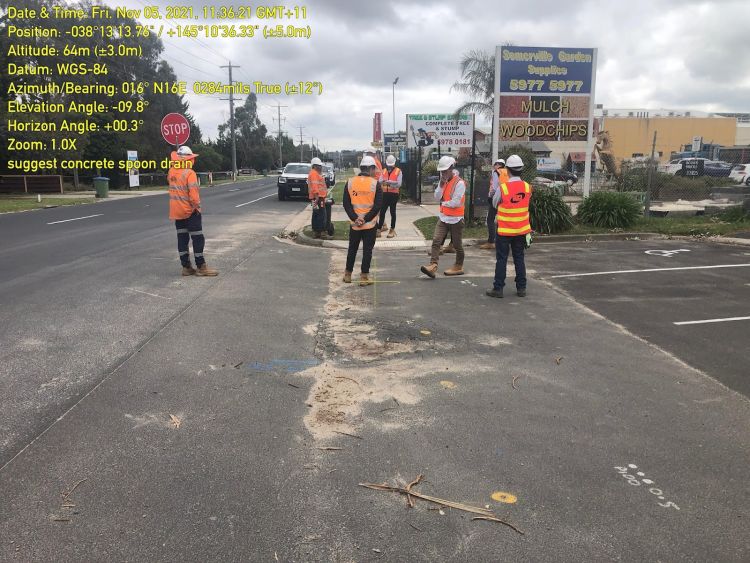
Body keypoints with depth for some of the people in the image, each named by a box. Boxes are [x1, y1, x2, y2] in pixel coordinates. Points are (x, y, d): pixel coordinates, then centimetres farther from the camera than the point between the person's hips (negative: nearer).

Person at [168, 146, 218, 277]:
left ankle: (186, 267, 14)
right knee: (197, 238, 0)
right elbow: (193, 193, -22)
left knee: (182, 238, 11)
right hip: (190, 211, -7)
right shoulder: (189, 173, -16)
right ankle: (201, 267, 2)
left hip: (176, 211, 7)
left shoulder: (171, 171, 4)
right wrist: (197, 206, -7)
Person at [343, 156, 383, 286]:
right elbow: (378, 205, -13)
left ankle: (348, 274, 24)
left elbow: (346, 204, -3)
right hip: (370, 224, -3)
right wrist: (366, 219, -11)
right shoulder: (375, 183, -8)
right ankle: (364, 276, 7)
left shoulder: (350, 182, 0)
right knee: (367, 250, 5)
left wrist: (355, 218, -7)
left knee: (352, 249, 16)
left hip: (354, 224, 3)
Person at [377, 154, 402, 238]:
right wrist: (382, 181, -23)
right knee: (382, 212, 3)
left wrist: (389, 182, -24)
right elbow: (380, 181, 1)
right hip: (385, 194, 3)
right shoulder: (384, 171, 10)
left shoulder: (398, 171, -2)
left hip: (394, 194, -3)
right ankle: (379, 228, 9)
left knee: (392, 212, 5)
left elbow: (399, 184, -12)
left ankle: (392, 230, 14)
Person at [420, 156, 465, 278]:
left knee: (457, 245, 7)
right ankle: (433, 266, -15)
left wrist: (443, 203, -5)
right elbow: (437, 197, 1)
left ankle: (458, 267, 23)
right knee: (436, 241, -8)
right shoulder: (443, 181, 9)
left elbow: (456, 202, -20)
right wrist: (441, 184, -10)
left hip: (456, 219, -6)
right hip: (443, 217, 7)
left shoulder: (459, 183, -15)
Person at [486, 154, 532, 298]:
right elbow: (527, 203, 6)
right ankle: (521, 288, 17)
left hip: (504, 230, -3)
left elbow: (495, 203, -2)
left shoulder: (502, 188, -17)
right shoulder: (527, 187, -5)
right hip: (521, 230, 4)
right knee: (519, 258, 13)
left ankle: (498, 288, 7)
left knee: (502, 259, 4)